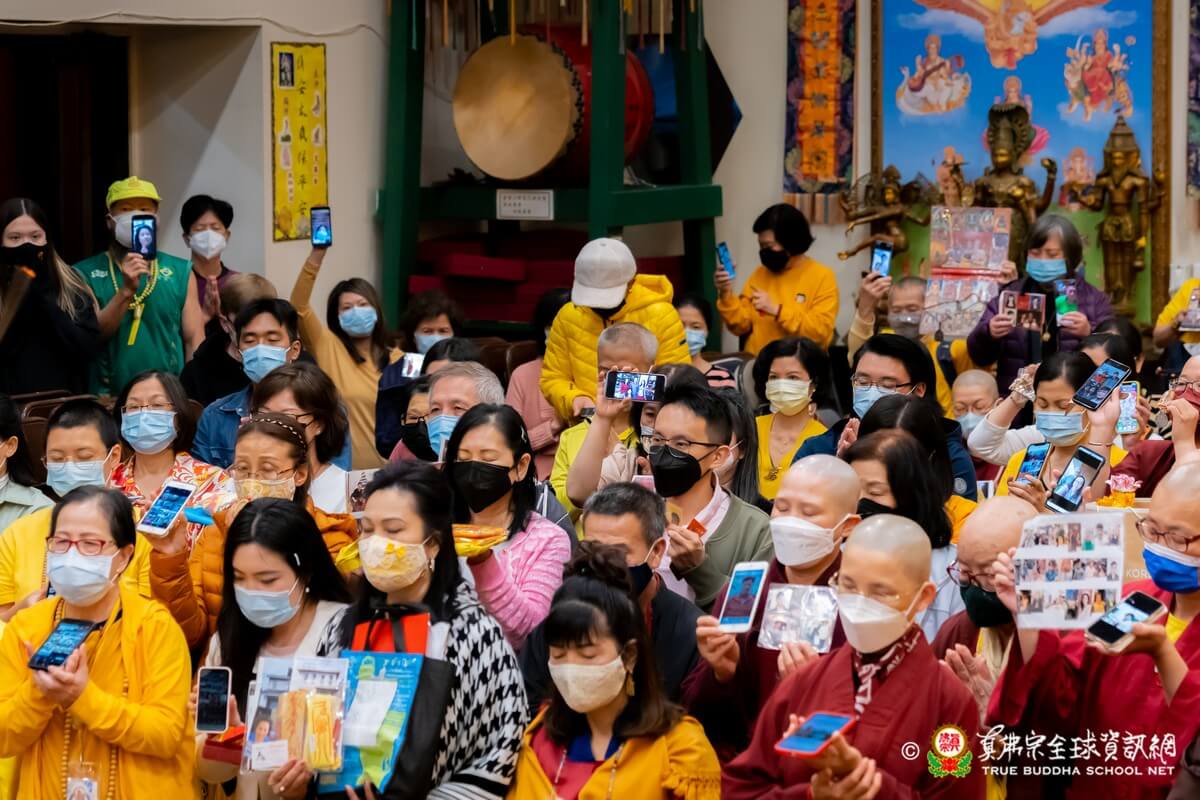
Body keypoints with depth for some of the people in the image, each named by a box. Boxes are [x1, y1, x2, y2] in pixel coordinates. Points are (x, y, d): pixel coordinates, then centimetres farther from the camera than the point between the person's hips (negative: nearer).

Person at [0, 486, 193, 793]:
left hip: (139, 792, -2)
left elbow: (166, 735, -14)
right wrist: (38, 691, -17)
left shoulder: (155, 625, -8)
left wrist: (84, 697, -22)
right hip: (47, 792, 2)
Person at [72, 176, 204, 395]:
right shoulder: (86, 273, 4)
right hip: (108, 400, -1)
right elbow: (89, 339, -5)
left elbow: (195, 342, 7)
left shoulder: (180, 272, 8)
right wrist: (127, 291, -14)